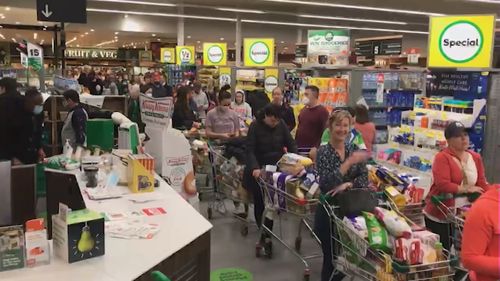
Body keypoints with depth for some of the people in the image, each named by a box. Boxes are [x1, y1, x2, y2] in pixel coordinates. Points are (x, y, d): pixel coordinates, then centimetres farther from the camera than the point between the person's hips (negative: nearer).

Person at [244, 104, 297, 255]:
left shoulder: (281, 125, 0)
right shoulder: (255, 126, -9)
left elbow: (291, 144, 4)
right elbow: (250, 150, -14)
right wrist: (254, 168, -30)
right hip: (260, 170, -2)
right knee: (260, 201, 5)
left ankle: (266, 234, 5)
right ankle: (264, 233, 17)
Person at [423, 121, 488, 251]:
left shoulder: (476, 157, 5)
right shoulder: (442, 157, -15)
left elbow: (481, 183, 4)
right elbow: (443, 185, -25)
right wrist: (466, 189, -22)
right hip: (438, 217, -6)